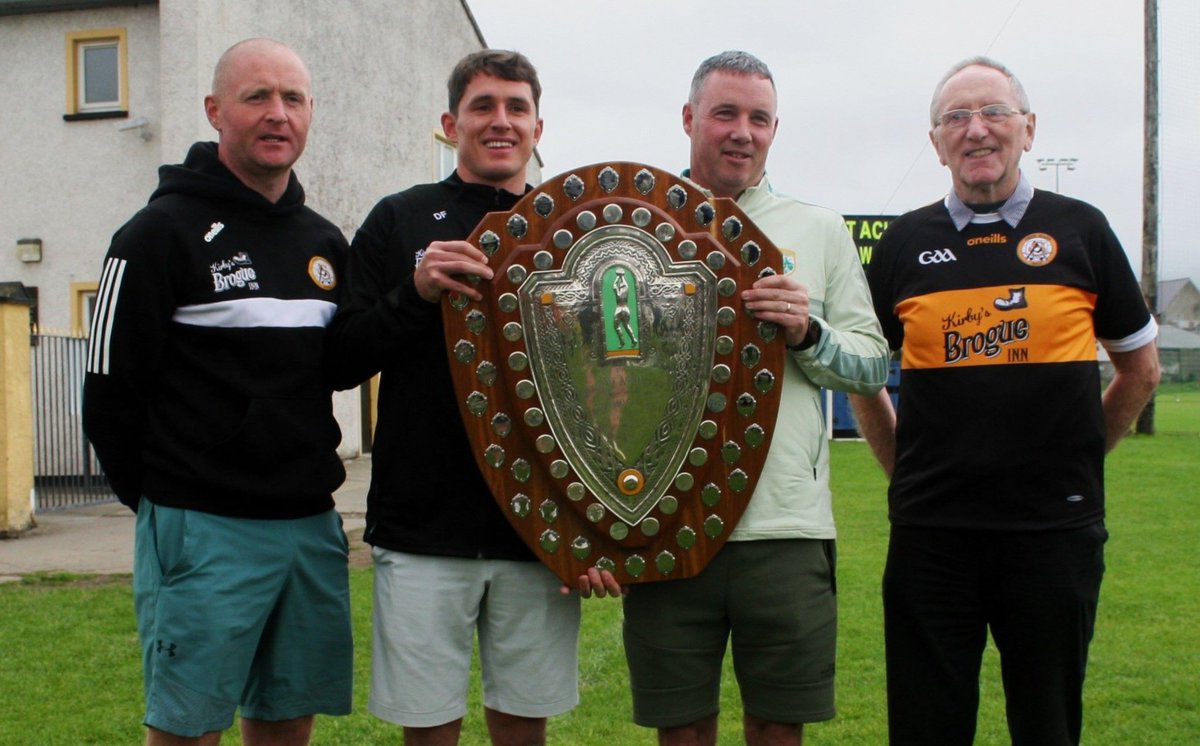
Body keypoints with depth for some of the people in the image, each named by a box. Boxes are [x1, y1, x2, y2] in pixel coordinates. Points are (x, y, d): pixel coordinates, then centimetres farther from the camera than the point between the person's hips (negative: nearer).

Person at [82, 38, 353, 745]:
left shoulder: (326, 242, 12)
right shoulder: (163, 233, -7)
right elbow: (110, 391, -7)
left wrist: (307, 483, 9)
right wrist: (163, 500, -2)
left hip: (313, 526, 6)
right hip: (205, 529, -6)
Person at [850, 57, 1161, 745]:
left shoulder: (1080, 230, 4)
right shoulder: (906, 242, 6)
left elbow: (1141, 369, 13)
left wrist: (1074, 456, 11)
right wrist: (905, 468, 9)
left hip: (1057, 527, 0)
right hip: (931, 528, 1)